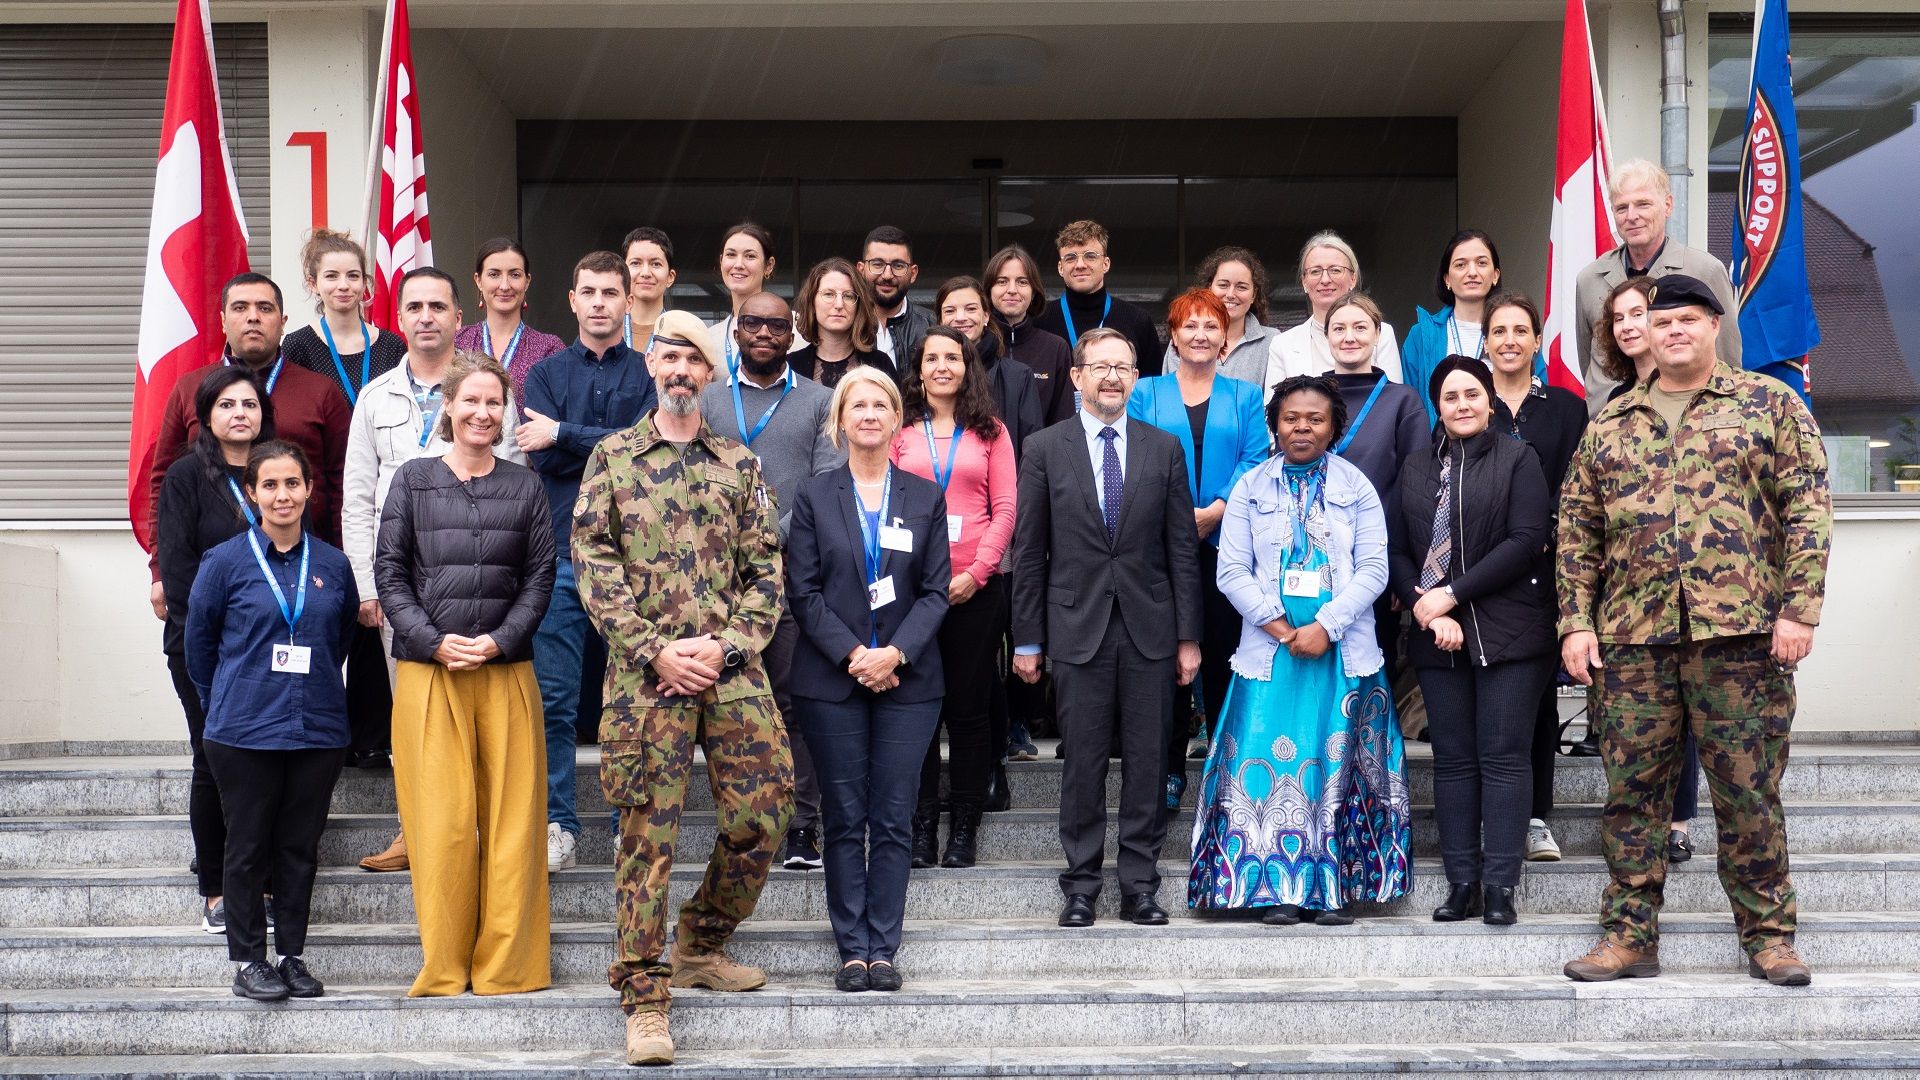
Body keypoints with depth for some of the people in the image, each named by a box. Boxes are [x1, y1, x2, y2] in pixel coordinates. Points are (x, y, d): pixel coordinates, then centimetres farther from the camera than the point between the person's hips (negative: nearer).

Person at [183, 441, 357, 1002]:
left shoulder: (332, 564, 4)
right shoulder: (225, 562, -2)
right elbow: (198, 642, 7)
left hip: (318, 729, 2)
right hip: (245, 731, -2)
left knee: (300, 848, 8)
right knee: (248, 848, 4)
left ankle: (292, 956, 18)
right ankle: (247, 960, 13)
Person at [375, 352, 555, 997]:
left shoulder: (525, 487, 11)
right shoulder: (413, 481, 8)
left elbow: (540, 578, 7)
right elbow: (390, 574, 4)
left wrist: (499, 641, -8)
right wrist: (435, 641, -9)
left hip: (507, 671, 1)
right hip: (427, 672, -1)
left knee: (511, 818, 0)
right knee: (441, 820, -4)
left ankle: (505, 967, 7)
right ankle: (443, 969, 5)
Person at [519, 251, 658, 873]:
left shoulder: (649, 373, 9)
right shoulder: (546, 374, 13)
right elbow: (541, 458, -1)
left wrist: (564, 435, -7)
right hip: (563, 552, 1)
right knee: (554, 698, -1)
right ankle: (558, 827, 5)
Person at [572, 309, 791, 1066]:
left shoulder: (740, 464, 12)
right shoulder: (613, 457, 7)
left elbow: (766, 569, 8)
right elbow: (592, 564, 0)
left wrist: (728, 644, -7)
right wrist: (656, 652, -10)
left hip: (733, 669, 3)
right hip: (647, 674, -2)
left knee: (762, 816, 1)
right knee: (648, 833, -2)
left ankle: (701, 946, 23)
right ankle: (643, 995, 5)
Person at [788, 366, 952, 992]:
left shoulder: (925, 497, 9)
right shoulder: (815, 497, 7)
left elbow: (936, 589, 3)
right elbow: (803, 590, 0)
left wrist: (896, 653, -11)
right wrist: (852, 653, -12)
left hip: (908, 679, 1)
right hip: (832, 680, 0)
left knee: (892, 821, 0)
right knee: (845, 820, 2)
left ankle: (883, 950, 7)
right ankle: (852, 949, 9)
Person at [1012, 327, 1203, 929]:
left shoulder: (1165, 449, 8)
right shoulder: (1045, 450, 4)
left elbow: (1182, 548, 6)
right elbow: (1029, 553, 4)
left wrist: (1189, 636, 2)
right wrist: (1027, 640, 1)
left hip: (1150, 630, 1)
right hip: (1078, 628, -1)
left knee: (1147, 763, 4)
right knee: (1083, 765, 2)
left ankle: (1140, 885, 12)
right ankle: (1081, 886, 12)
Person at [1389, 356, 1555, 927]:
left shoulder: (1518, 459, 2)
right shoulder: (1415, 469, 14)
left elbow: (1526, 540, -9)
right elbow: (1397, 550, 9)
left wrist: (1452, 594, -12)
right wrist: (1426, 610, -8)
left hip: (1507, 633, -4)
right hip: (1437, 638, 4)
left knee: (1502, 757, -3)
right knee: (1453, 759, 5)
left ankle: (1500, 885, 0)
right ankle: (1462, 883, 9)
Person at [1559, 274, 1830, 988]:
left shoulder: (1770, 405, 6)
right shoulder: (1609, 425, 14)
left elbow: (1807, 511, 0)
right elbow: (1577, 531, 13)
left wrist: (1799, 608, -8)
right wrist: (1575, 622, 5)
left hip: (1741, 633, -3)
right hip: (1631, 636, 3)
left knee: (1748, 789, 2)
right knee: (1631, 789, 5)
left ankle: (1767, 934, 13)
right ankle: (1631, 935, 13)